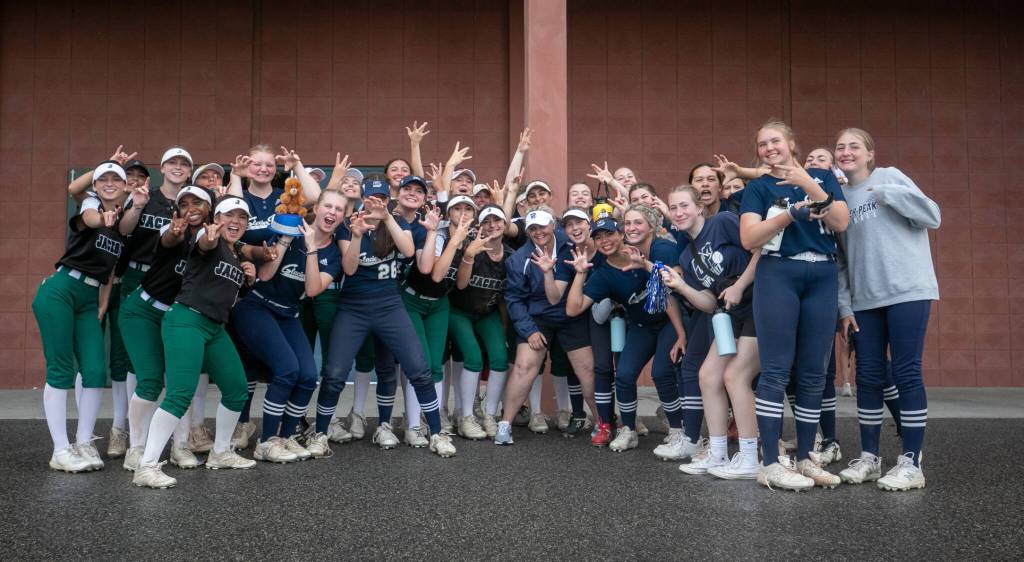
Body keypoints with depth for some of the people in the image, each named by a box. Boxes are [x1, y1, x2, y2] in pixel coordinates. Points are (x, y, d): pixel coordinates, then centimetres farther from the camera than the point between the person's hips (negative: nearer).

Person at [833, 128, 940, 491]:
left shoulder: (890, 177, 1)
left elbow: (932, 216, -8)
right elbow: (840, 258, 12)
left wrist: (884, 192, -14)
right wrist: (844, 304, 5)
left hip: (907, 291, -5)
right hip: (864, 300, 5)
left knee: (906, 373, -5)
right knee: (868, 377, 6)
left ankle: (910, 463, 2)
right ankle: (869, 457, 15)